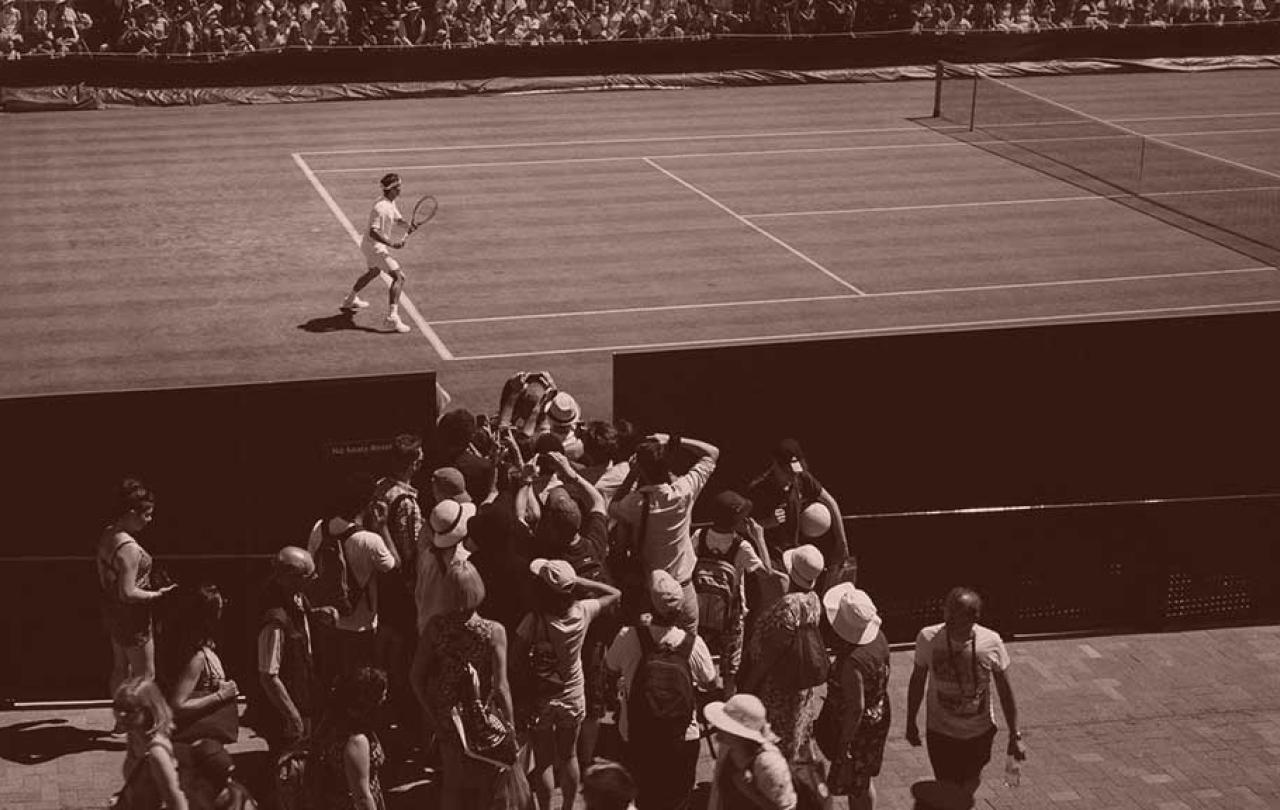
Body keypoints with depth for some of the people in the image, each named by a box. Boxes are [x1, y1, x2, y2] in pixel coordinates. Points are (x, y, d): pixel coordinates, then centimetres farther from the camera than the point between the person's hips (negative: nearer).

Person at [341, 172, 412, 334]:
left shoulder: (391, 203, 5)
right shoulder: (381, 208, -27)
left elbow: (398, 220, 12)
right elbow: (373, 232, -32)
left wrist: (407, 223, -10)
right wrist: (391, 244, -39)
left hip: (369, 246, 11)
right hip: (375, 246, -11)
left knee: (373, 272, 35)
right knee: (399, 277, -18)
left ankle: (350, 300, 54)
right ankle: (393, 317, -28)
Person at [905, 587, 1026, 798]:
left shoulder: (991, 643, -18)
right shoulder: (928, 638, -18)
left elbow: (1005, 691, -6)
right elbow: (918, 680, -1)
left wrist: (1015, 736, -2)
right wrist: (911, 723, 7)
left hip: (980, 732, 1)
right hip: (941, 732, -1)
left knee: (970, 783, 22)